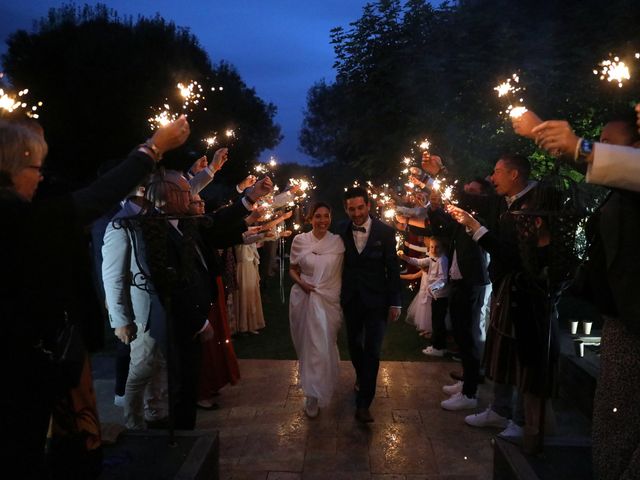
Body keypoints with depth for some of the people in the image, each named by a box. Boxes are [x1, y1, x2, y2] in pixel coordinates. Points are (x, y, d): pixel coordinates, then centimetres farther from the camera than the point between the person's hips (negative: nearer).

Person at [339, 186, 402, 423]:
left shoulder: (385, 232, -9)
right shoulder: (342, 231, -4)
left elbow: (393, 268, -5)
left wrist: (395, 302, -5)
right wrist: (337, 296, 2)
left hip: (376, 299, -3)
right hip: (350, 298, 3)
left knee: (372, 350, -5)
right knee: (354, 344, 17)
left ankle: (363, 404, 3)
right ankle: (361, 377, 45)